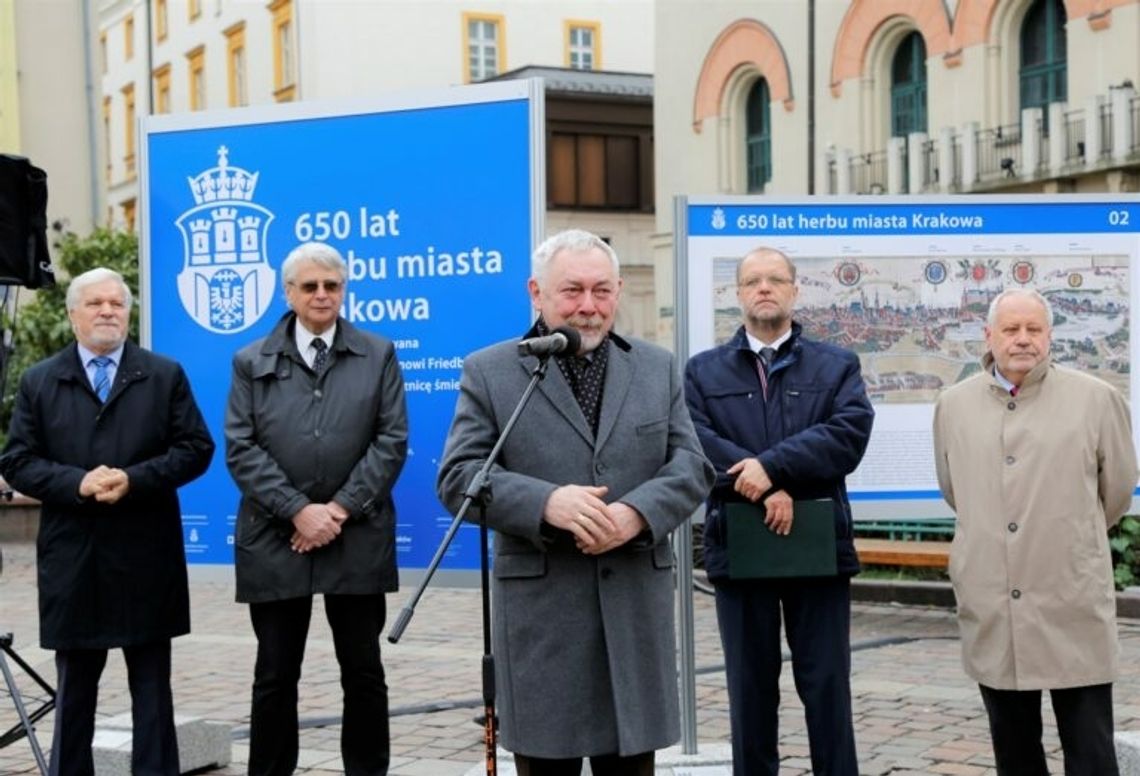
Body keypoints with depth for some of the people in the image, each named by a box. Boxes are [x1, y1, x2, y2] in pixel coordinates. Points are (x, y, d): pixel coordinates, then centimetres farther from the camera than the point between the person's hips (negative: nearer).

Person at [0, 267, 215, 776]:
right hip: (72, 557, 1)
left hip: (146, 557, 0)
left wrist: (134, 479, -14)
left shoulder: (165, 376, 7)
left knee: (153, 687, 6)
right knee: (74, 687, 10)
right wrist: (77, 483, -15)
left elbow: (195, 448, 0)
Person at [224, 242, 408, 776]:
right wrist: (298, 511, -12)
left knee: (364, 670, 7)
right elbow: (241, 449, -1)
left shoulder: (378, 356, 8)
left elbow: (392, 441, 0)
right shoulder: (251, 363, 8)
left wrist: (342, 509, -11)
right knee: (275, 674, 6)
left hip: (357, 538, 0)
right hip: (276, 539, 0)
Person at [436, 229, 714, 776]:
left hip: (637, 604, 3)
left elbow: (690, 465, 5)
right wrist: (546, 502, -21)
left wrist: (637, 513, -16)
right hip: (539, 610, -2)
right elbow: (458, 476, -5)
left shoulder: (658, 368, 12)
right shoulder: (489, 372, 3)